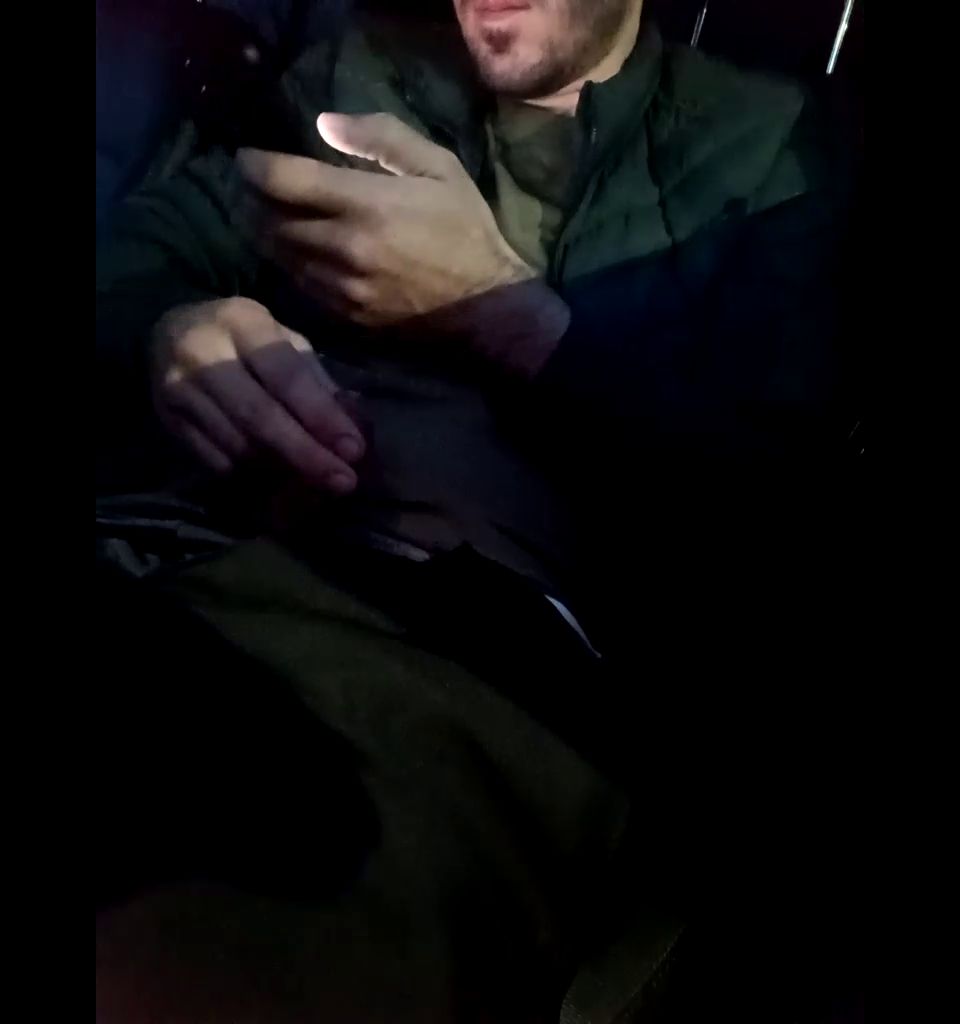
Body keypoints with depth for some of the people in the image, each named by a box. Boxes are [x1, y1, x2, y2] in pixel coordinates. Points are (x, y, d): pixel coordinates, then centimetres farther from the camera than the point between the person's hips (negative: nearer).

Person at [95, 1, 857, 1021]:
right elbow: (144, 245, 19)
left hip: (511, 635, -3)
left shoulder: (766, 147, 15)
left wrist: (491, 302, -4)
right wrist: (165, 332, -5)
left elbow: (774, 448, 1)